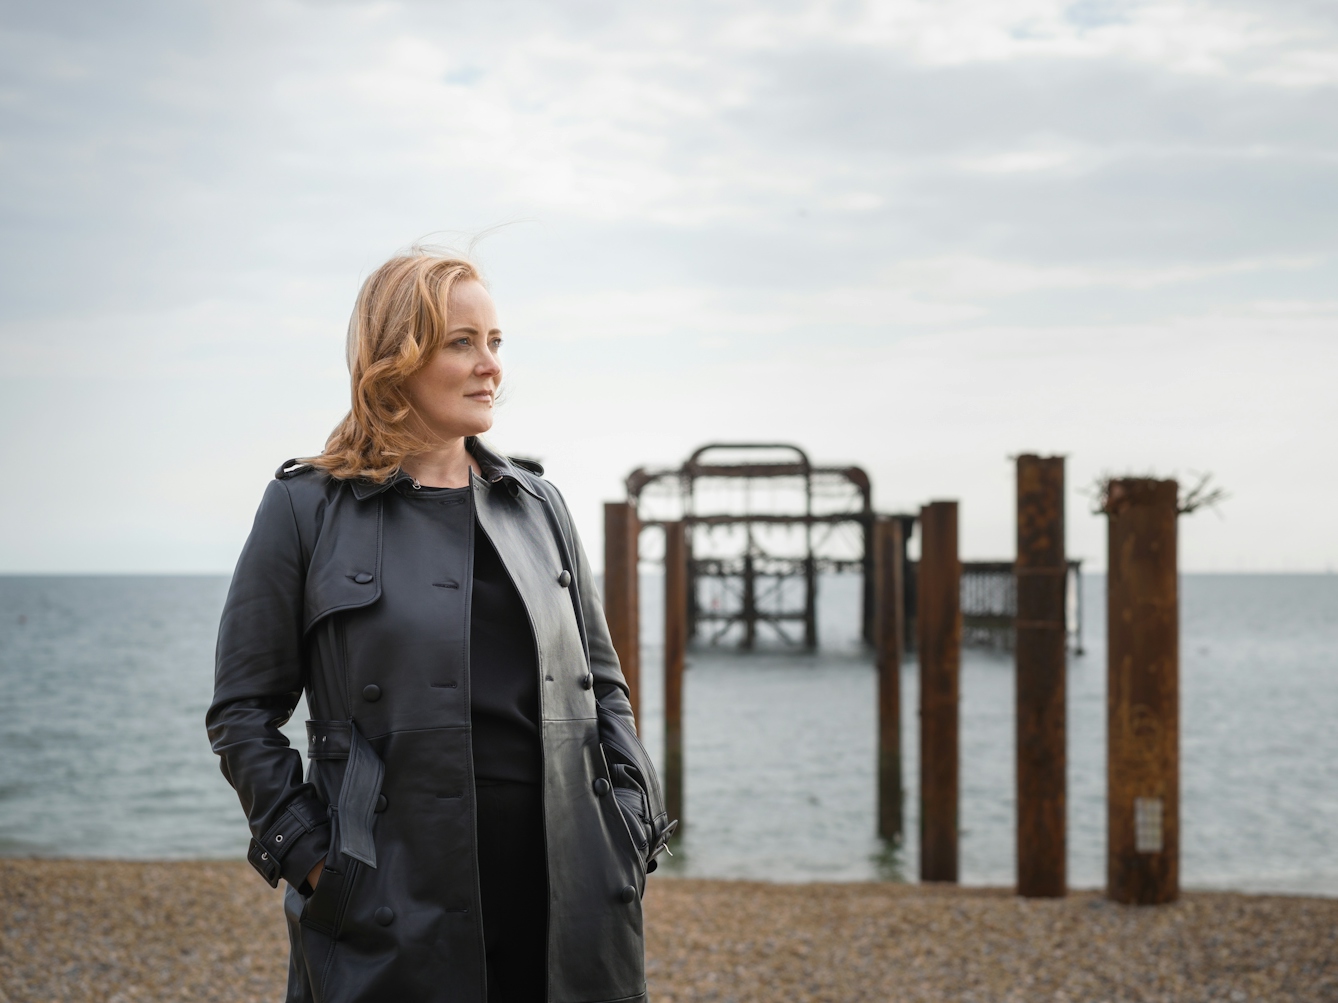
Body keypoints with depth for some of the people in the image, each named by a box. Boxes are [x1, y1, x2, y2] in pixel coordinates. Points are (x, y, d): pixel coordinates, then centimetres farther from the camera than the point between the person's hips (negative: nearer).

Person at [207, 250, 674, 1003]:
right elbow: (243, 713, 2)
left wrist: (632, 834, 6)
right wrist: (311, 856, -7)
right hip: (394, 905, -3)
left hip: (564, 886, 4)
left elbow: (603, 683, 16)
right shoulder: (306, 508, 0)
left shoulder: (537, 503, 12)